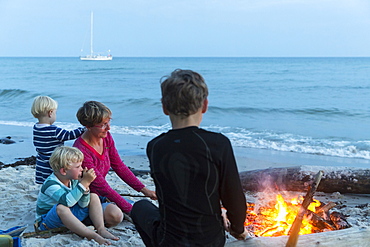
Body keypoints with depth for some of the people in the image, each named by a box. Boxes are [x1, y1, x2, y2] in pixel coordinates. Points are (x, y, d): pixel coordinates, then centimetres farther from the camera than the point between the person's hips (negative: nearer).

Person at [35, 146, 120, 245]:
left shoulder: (73, 180, -2)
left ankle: (101, 229, -18)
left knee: (94, 197, 1)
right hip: (47, 222, -8)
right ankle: (93, 235, -40)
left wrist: (86, 185, -20)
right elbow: (67, 201, -43)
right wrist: (84, 183, -39)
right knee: (61, 208, -41)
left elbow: (83, 205, -4)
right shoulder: (50, 184, -26)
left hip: (69, 217, 8)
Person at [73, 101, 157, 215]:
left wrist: (144, 189, -1)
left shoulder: (106, 137, -4)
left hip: (101, 196, 7)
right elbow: (103, 187, -25)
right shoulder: (81, 151, -28)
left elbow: (119, 167, 6)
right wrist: (131, 210, -24)